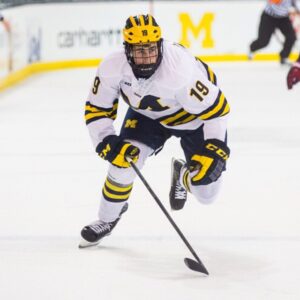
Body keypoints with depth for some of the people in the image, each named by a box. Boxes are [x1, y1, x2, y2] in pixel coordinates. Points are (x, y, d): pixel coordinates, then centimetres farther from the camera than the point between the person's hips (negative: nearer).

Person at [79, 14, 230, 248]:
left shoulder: (181, 69, -42)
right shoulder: (113, 68, -29)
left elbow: (217, 109, -31)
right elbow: (96, 110, -14)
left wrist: (214, 151, -34)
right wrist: (109, 144, -26)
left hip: (195, 116, -3)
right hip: (147, 113, 3)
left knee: (206, 192, -5)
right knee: (123, 160, -16)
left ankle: (183, 177, 33)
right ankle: (107, 219, 11)